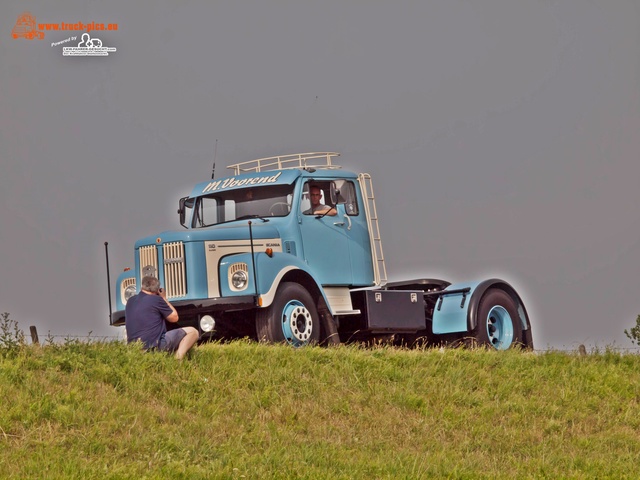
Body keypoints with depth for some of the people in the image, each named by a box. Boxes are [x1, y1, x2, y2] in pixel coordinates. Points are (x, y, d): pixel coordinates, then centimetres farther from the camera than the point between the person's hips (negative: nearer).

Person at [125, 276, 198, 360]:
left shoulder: (130, 301, 11)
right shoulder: (156, 299, -8)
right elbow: (174, 318, 6)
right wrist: (164, 298, 16)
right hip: (155, 346, -7)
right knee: (192, 332, 2)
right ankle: (178, 357, -21)